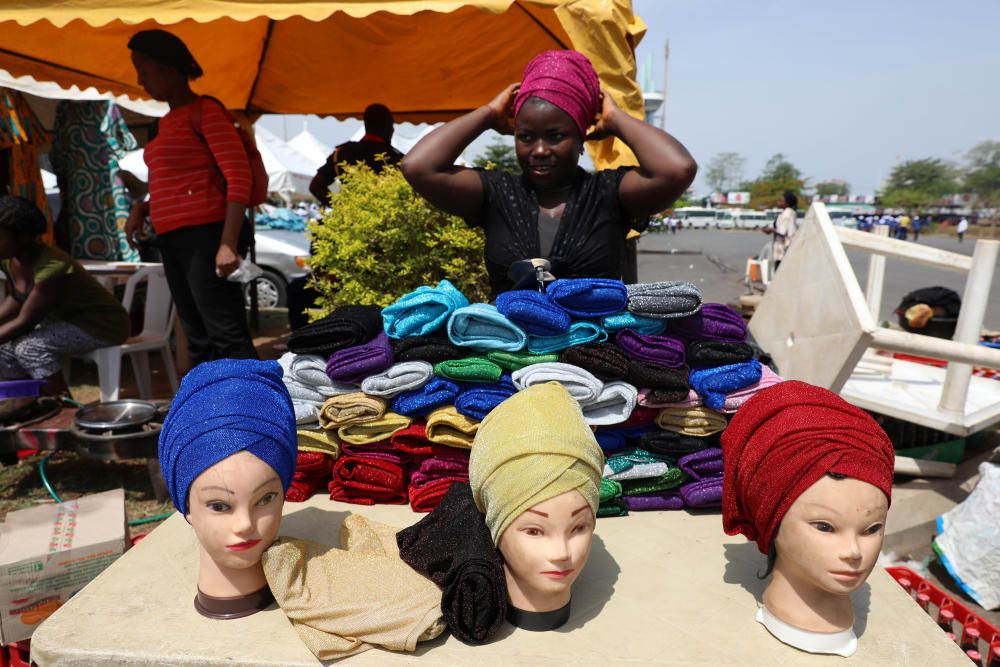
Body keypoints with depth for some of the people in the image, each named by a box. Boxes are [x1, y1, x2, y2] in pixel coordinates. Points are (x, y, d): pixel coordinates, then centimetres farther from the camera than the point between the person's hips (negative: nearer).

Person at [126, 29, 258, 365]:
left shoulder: (204, 110, -3)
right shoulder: (167, 122, 21)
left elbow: (239, 177, -14)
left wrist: (229, 243, -22)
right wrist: (142, 207, 10)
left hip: (205, 236, -9)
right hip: (173, 240, 9)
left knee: (227, 335, -14)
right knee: (200, 340, 9)